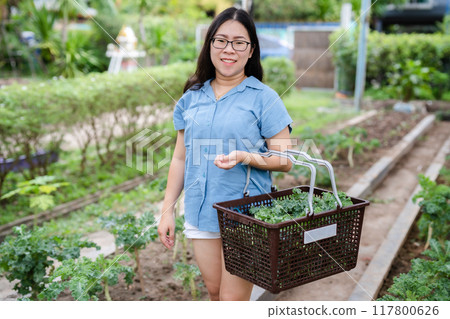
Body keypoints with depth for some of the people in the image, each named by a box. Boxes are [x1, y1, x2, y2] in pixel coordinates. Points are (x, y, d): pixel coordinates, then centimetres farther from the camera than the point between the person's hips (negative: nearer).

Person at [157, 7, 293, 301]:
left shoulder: (264, 98, -5)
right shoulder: (192, 97, 7)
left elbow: (285, 161, -6)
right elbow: (180, 158, 11)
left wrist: (245, 157, -24)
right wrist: (168, 210, 9)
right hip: (201, 211, 4)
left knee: (233, 299, 0)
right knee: (214, 292, 16)